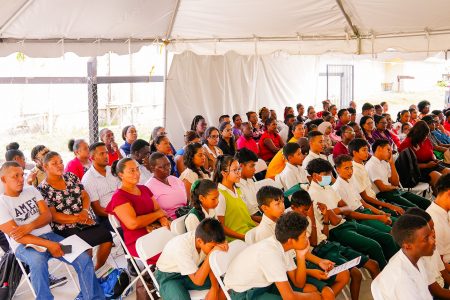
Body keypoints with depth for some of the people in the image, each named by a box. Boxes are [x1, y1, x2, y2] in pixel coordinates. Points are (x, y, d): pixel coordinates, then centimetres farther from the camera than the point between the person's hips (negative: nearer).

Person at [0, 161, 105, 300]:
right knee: (38, 261, -39)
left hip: (48, 235, 5)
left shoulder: (31, 190, 11)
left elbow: (48, 216, 2)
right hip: (24, 245, -4)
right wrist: (48, 244, -21)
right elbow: (17, 236, -13)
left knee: (83, 258, -14)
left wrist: (29, 226, -19)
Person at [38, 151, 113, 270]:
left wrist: (85, 211, -11)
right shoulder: (43, 189, -2)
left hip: (87, 220, 5)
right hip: (66, 228, -5)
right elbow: (52, 215, -9)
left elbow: (85, 195, 10)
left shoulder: (71, 177, 13)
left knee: (107, 235, -20)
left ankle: (98, 269, 2)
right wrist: (77, 218, -15)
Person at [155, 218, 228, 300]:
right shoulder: (181, 247, -37)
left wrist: (214, 287, -15)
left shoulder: (207, 238, -20)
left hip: (191, 272, 6)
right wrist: (211, 254, -42)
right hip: (169, 277, -6)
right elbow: (198, 281, -37)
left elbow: (210, 264, -3)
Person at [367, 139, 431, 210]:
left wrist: (392, 163, 7)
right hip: (383, 195, -9)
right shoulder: (371, 165, -10)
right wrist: (394, 187, 5)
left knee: (427, 203, -5)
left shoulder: (384, 163, 16)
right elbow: (382, 188, -15)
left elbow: (396, 183, 14)